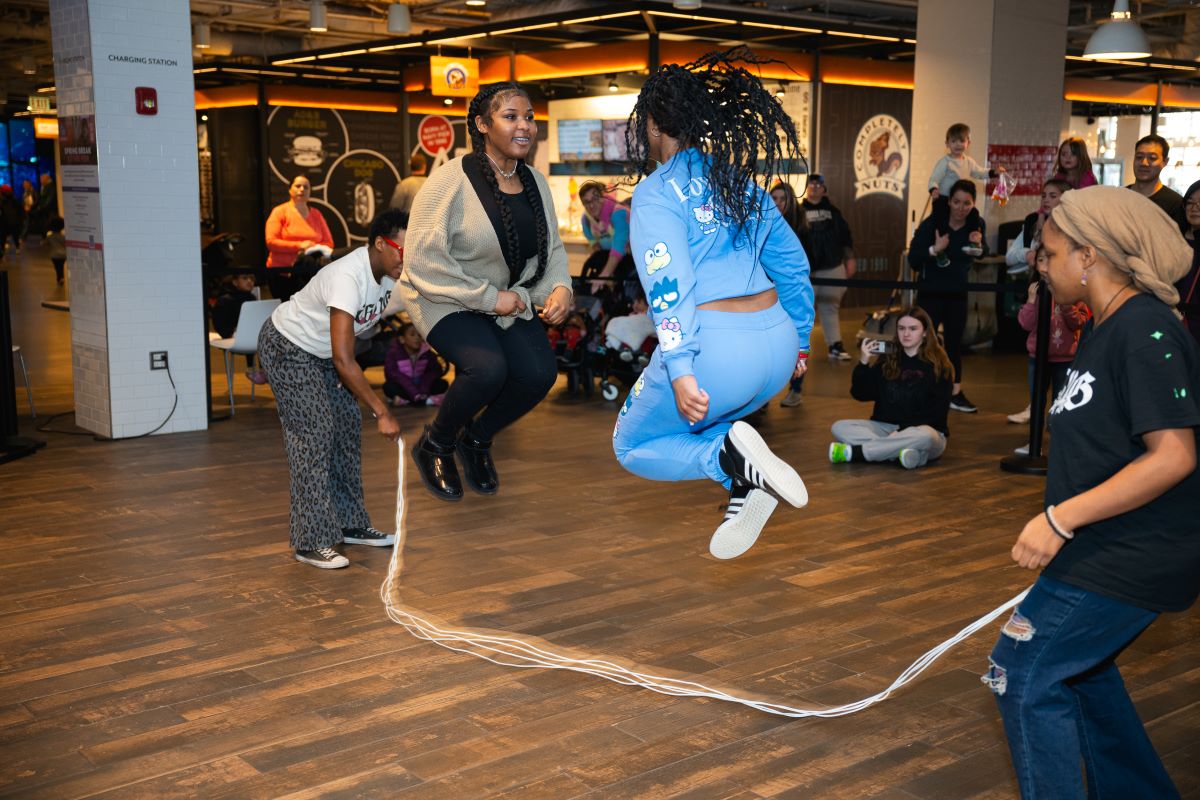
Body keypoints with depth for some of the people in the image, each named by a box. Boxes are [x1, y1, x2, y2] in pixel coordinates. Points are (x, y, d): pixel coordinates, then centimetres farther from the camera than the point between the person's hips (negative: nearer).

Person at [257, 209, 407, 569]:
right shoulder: (348, 277, -37)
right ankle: (311, 541, -9)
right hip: (287, 347, -8)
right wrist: (382, 412, -41)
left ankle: (348, 524, 16)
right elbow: (343, 359, -41)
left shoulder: (389, 270, -12)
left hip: (321, 349, 8)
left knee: (347, 426, 6)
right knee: (313, 433, -13)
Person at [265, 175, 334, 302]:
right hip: (282, 273, -3)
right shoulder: (280, 212, 2)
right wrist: (299, 246, -17)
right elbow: (271, 242, -8)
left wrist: (314, 248, -13)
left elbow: (329, 243, 9)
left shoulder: (316, 214, 12)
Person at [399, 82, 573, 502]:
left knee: (539, 373, -15)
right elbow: (425, 261, -24)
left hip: (508, 298, 6)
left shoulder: (535, 182, 0)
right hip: (446, 298, -6)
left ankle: (477, 438, 16)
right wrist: (489, 298, -22)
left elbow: (552, 247, 10)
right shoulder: (452, 180, -21)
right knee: (487, 367, -30)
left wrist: (560, 287, -13)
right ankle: (434, 447, 1)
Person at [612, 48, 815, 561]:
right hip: (777, 344, 7)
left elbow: (669, 284, -17)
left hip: (715, 348, -7)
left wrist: (680, 370, -23)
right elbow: (792, 262, 21)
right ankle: (746, 482, 6)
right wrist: (798, 340, 31)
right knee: (696, 425, 34)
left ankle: (732, 462, -10)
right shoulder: (743, 178, 15)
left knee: (633, 447, 17)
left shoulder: (657, 192, -5)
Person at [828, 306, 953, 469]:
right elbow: (860, 394, 4)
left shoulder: (938, 365, -2)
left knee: (924, 436, -39)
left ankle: (854, 452, -32)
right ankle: (896, 450, -35)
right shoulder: (887, 359, 6)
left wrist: (903, 430, -17)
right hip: (884, 427, 3)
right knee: (840, 427, -18)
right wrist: (863, 363, -11)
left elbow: (938, 411, -7)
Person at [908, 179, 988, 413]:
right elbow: (913, 259, -17)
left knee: (954, 342, 10)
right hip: (930, 291, -4)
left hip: (958, 292, 4)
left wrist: (978, 244, -33)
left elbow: (982, 254, -13)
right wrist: (934, 250, -33)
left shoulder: (975, 224, -4)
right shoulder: (932, 223, -16)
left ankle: (956, 393, 17)